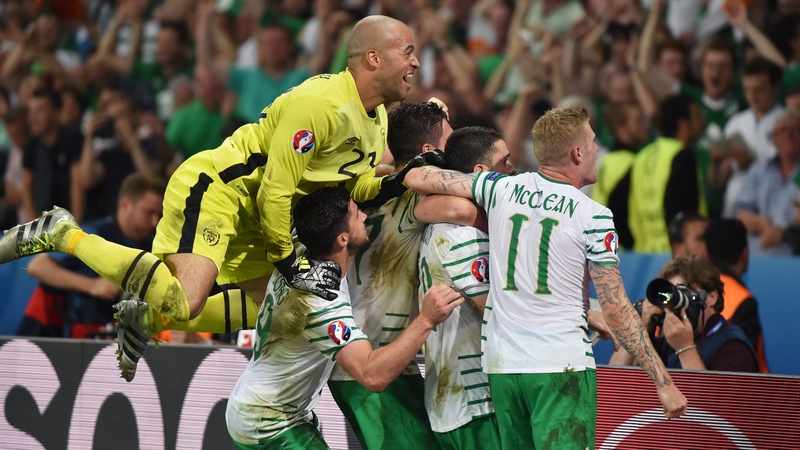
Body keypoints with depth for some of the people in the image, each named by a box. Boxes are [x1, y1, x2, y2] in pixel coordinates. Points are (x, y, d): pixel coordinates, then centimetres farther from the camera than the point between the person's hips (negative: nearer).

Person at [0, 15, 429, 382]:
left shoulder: (375, 117, 6)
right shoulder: (321, 104, -25)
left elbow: (357, 183, 13)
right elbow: (275, 191, -23)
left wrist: (399, 181, -8)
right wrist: (288, 261, -15)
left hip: (250, 215, 10)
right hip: (214, 188, -10)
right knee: (184, 301, -25)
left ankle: (146, 319, 18)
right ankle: (65, 235, -10)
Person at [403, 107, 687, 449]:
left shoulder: (501, 189, 5)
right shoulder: (593, 217, -6)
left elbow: (416, 178, 12)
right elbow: (617, 311, -7)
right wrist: (663, 382, -3)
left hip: (501, 364, 5)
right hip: (562, 366, -5)